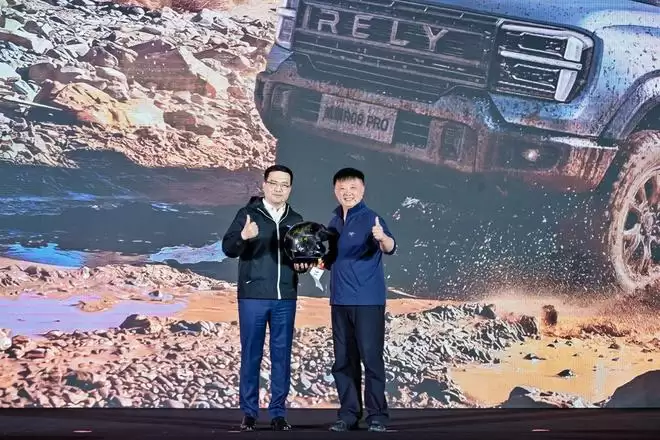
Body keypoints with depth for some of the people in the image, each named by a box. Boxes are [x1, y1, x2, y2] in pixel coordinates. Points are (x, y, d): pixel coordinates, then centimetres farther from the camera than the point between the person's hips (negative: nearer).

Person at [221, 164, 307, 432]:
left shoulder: (296, 221, 12)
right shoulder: (248, 214, 2)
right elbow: (228, 248, -7)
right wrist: (243, 236, -27)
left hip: (285, 298, 3)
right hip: (253, 297, -3)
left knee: (282, 355, 5)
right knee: (251, 355, 1)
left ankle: (278, 412, 12)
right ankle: (249, 412, 9)